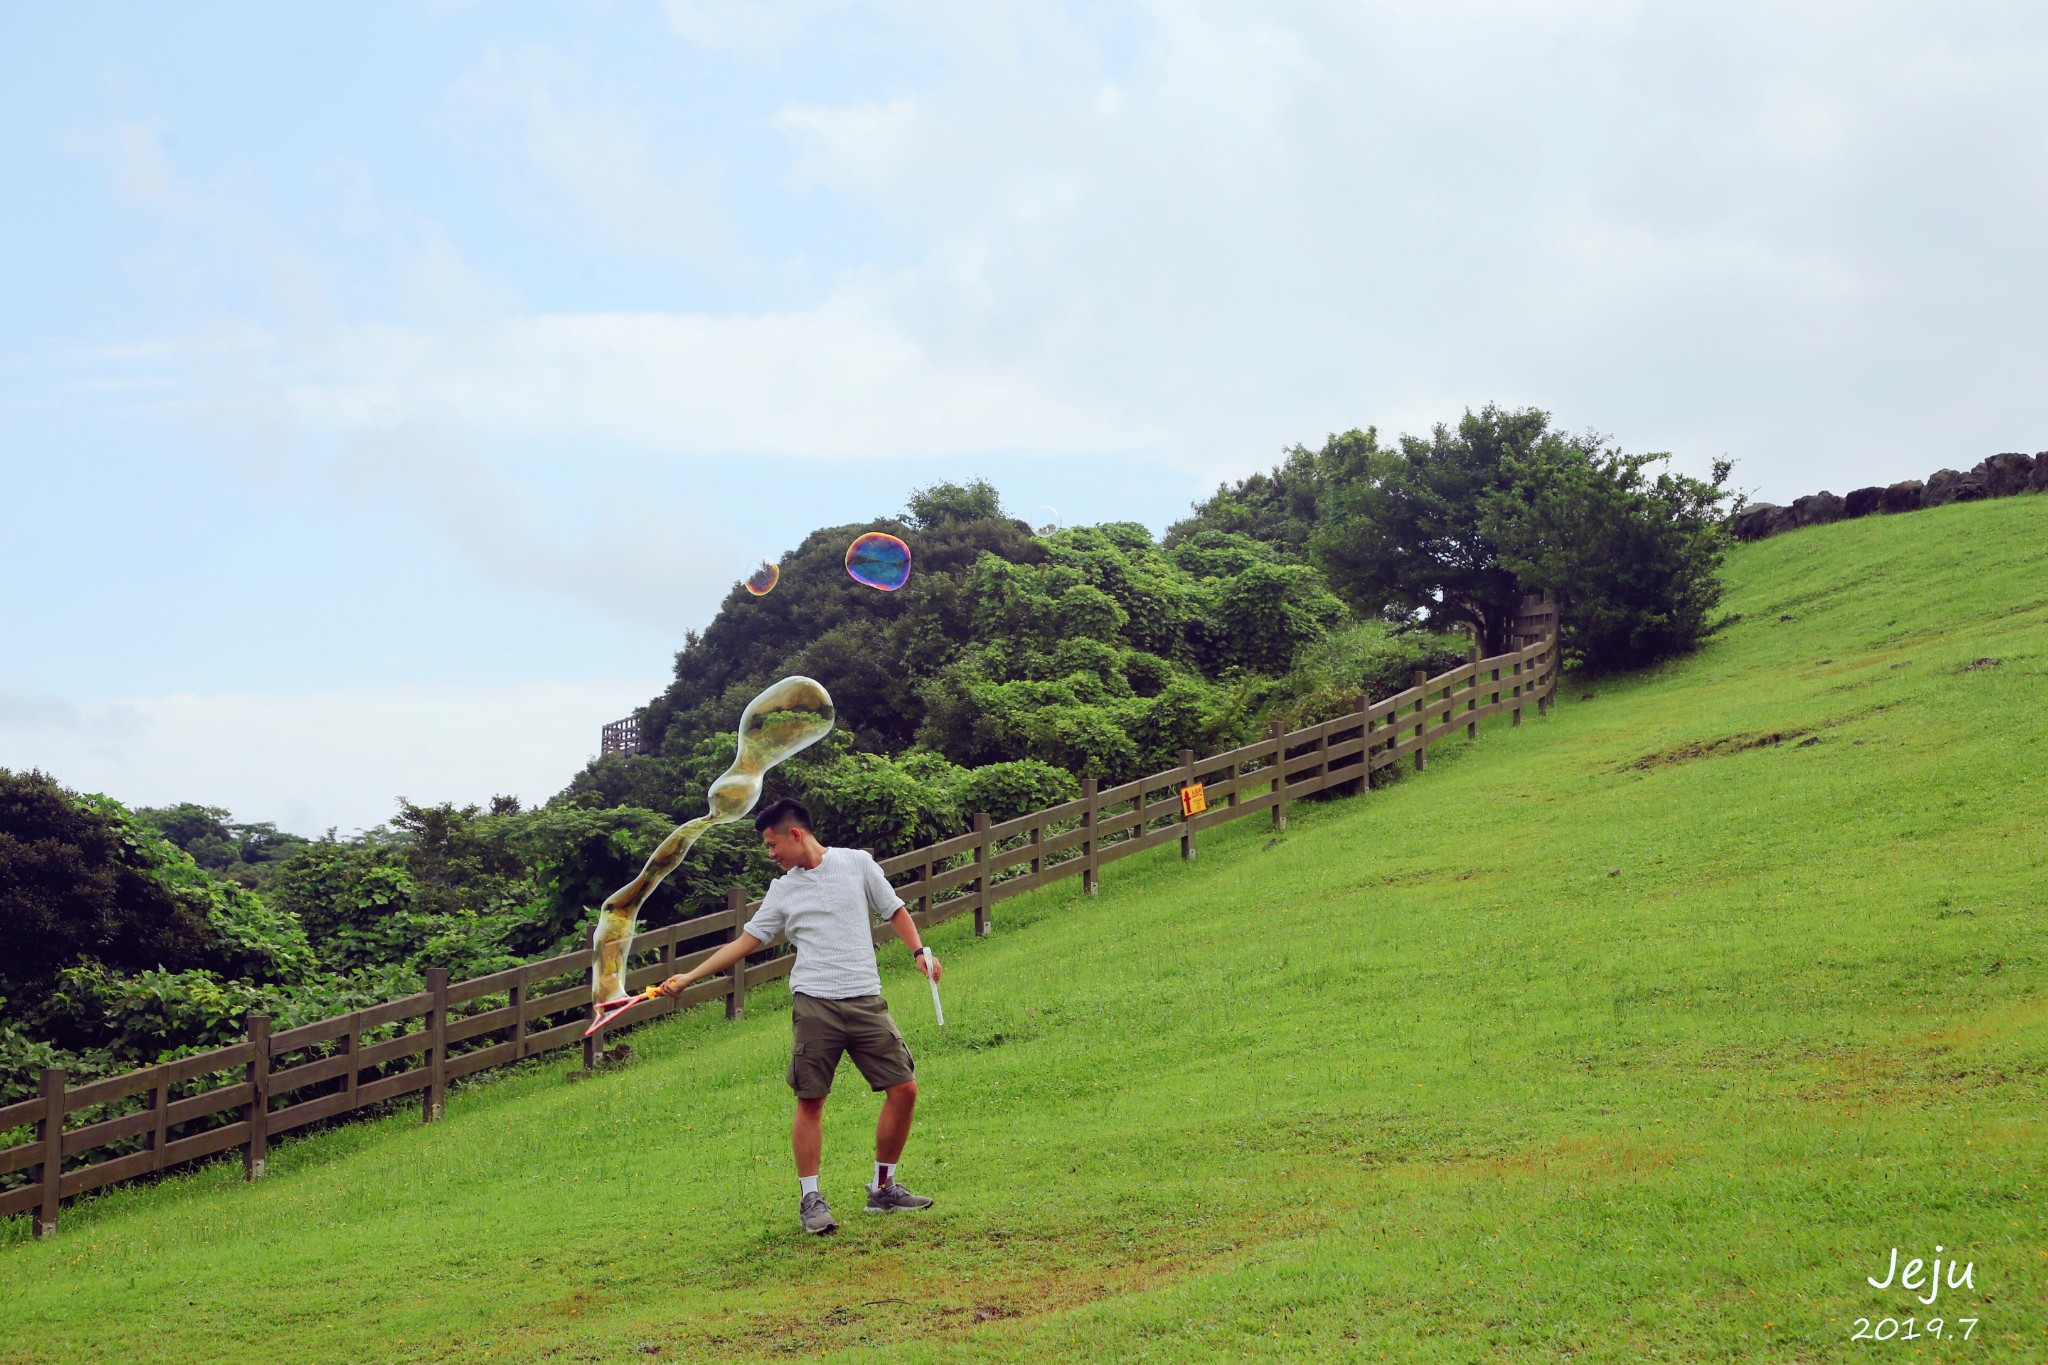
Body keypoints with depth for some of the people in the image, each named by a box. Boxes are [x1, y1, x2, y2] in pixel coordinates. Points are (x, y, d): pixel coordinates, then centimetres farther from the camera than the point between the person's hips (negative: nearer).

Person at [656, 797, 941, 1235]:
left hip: (866, 1000, 0)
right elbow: (746, 940, 13)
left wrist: (919, 951, 0)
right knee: (810, 1101, -4)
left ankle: (883, 1188, 11)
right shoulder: (782, 891, 9)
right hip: (814, 1004, 0)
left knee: (903, 1089, -4)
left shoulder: (857, 863, 6)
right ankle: (810, 1198, 6)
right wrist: (688, 977, 9)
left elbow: (894, 910, 14)